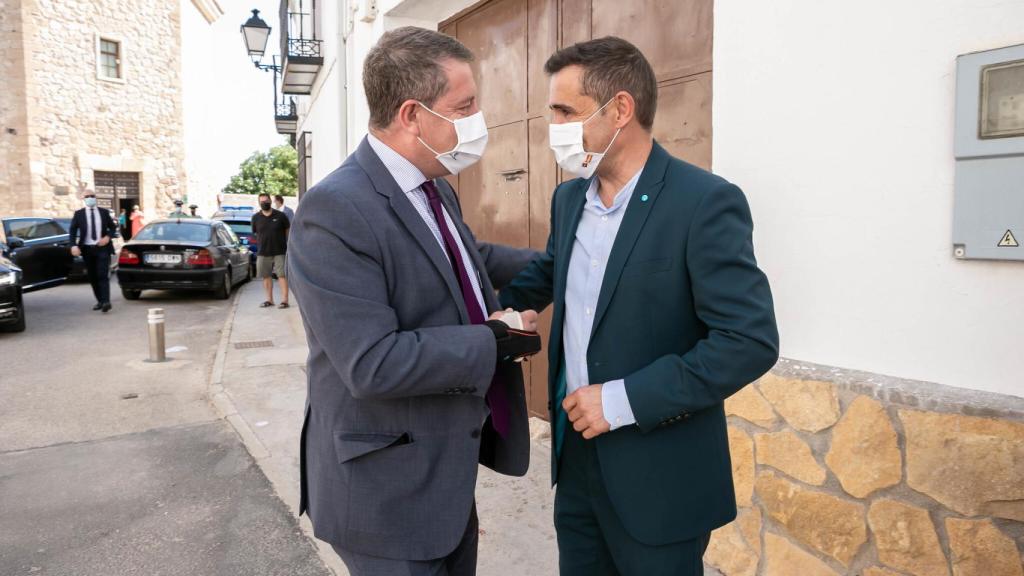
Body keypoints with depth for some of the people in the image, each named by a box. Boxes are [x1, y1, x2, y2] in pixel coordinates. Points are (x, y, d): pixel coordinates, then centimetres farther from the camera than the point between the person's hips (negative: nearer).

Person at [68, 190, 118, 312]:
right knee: (92, 277, 6)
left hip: (102, 248, -2)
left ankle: (106, 302, -19)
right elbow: (72, 231, 2)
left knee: (103, 275, -12)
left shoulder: (104, 212, 6)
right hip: (87, 249, 2)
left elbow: (113, 227, 12)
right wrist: (74, 245, -14)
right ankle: (100, 301, 15)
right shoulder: (78, 214, 5)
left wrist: (108, 237, -8)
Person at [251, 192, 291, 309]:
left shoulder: (280, 216, -3)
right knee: (266, 276, 8)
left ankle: (284, 300, -3)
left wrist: (286, 243, 11)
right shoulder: (256, 217, 4)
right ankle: (269, 299, 19)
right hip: (263, 252, 3)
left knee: (282, 275, -5)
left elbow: (288, 230, 8)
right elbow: (255, 233, 15)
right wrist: (264, 242, 12)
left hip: (280, 251, -3)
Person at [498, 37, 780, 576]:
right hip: (575, 452, 6)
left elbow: (751, 341, -21)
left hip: (658, 475, -6)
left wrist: (624, 400, -22)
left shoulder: (705, 202, -17)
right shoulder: (569, 197, 5)